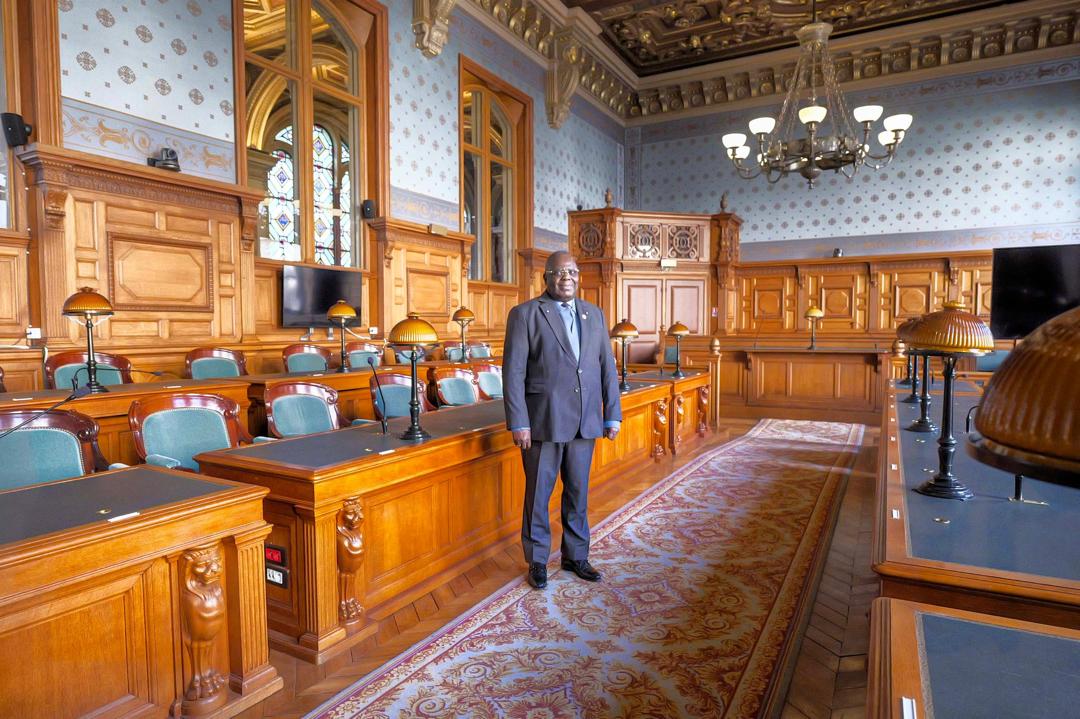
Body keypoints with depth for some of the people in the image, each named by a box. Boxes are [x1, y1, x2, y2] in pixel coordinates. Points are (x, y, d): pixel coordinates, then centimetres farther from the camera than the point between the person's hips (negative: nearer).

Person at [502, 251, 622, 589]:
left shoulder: (594, 314, 9)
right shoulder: (525, 314, -5)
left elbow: (607, 367, 9)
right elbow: (513, 372, -9)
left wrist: (613, 415, 5)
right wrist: (518, 423, -14)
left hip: (585, 422, 4)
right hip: (543, 421, -4)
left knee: (578, 492, 14)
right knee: (538, 493, 9)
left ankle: (575, 556, 31)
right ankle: (537, 561, 26)